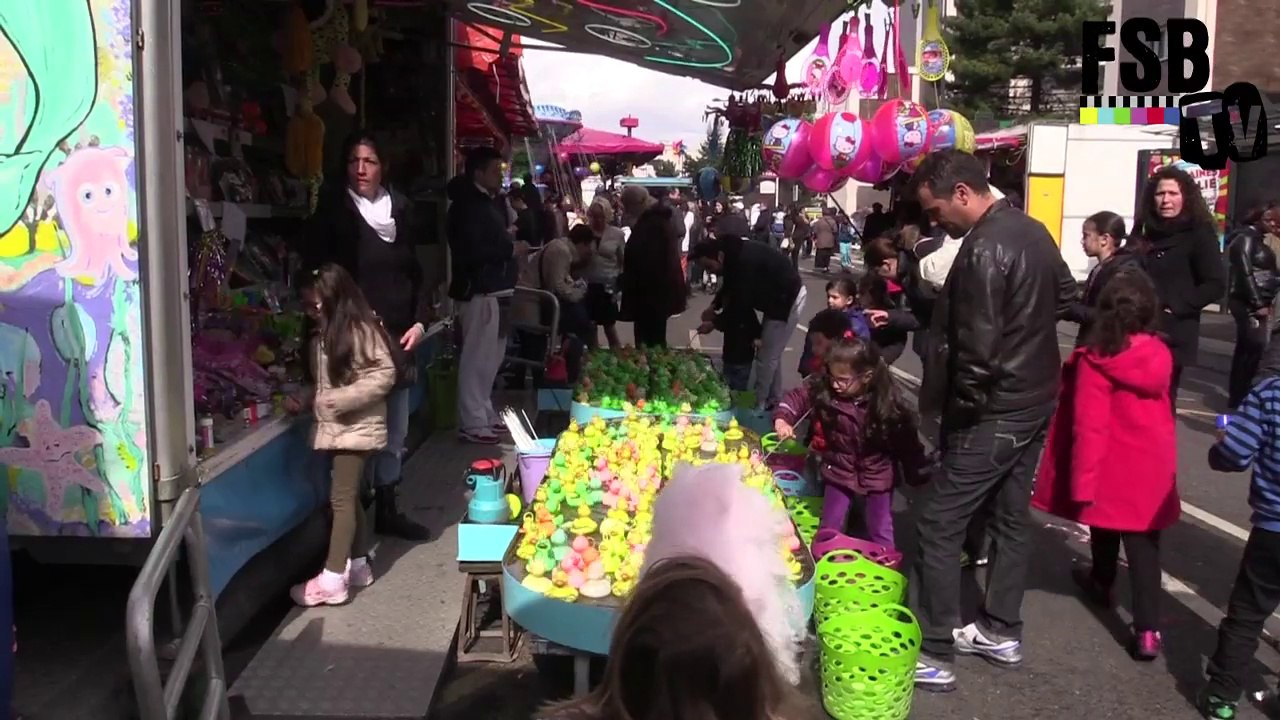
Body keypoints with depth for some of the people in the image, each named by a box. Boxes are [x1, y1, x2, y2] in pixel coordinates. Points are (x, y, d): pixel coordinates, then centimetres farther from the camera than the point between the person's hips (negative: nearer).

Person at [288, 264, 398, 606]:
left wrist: (340, 399, -23)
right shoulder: (321, 335, 11)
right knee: (348, 496, 13)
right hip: (333, 426, 8)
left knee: (341, 498, -6)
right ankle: (358, 564, 24)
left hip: (357, 425, -8)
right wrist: (306, 400, 3)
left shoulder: (361, 330, -15)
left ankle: (333, 580, -2)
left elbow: (384, 375, -18)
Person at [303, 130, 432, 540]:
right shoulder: (333, 211, -4)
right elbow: (316, 276, -8)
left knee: (396, 431, 13)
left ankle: (387, 509, 27)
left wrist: (421, 321, 3)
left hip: (398, 337, 5)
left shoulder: (400, 210, 10)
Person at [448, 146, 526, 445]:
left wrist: (511, 246, 5)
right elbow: (471, 252, -23)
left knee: (491, 356, 15)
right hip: (479, 291, -10)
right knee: (477, 358, -7)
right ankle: (472, 423, -2)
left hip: (495, 289, 10)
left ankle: (484, 413, 24)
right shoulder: (468, 205, -13)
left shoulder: (488, 202, 16)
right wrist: (510, 250, -16)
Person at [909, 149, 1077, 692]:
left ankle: (934, 655, 2)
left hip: (995, 412, -10)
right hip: (1036, 400, 10)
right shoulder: (1032, 229, 6)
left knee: (939, 526, -3)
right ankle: (1001, 632, 30)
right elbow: (1067, 295, 20)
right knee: (1012, 516, 18)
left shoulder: (983, 250, -23)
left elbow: (977, 350, -25)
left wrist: (960, 411, -11)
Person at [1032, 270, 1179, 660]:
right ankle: (1147, 629, 2)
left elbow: (1090, 426, -21)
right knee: (1144, 545, 5)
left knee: (1106, 529, 22)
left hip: (1114, 465, -3)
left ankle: (1102, 582, 47)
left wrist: (1082, 481, -17)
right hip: (1153, 464, 3)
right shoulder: (1161, 354, -4)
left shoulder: (1095, 359, -20)